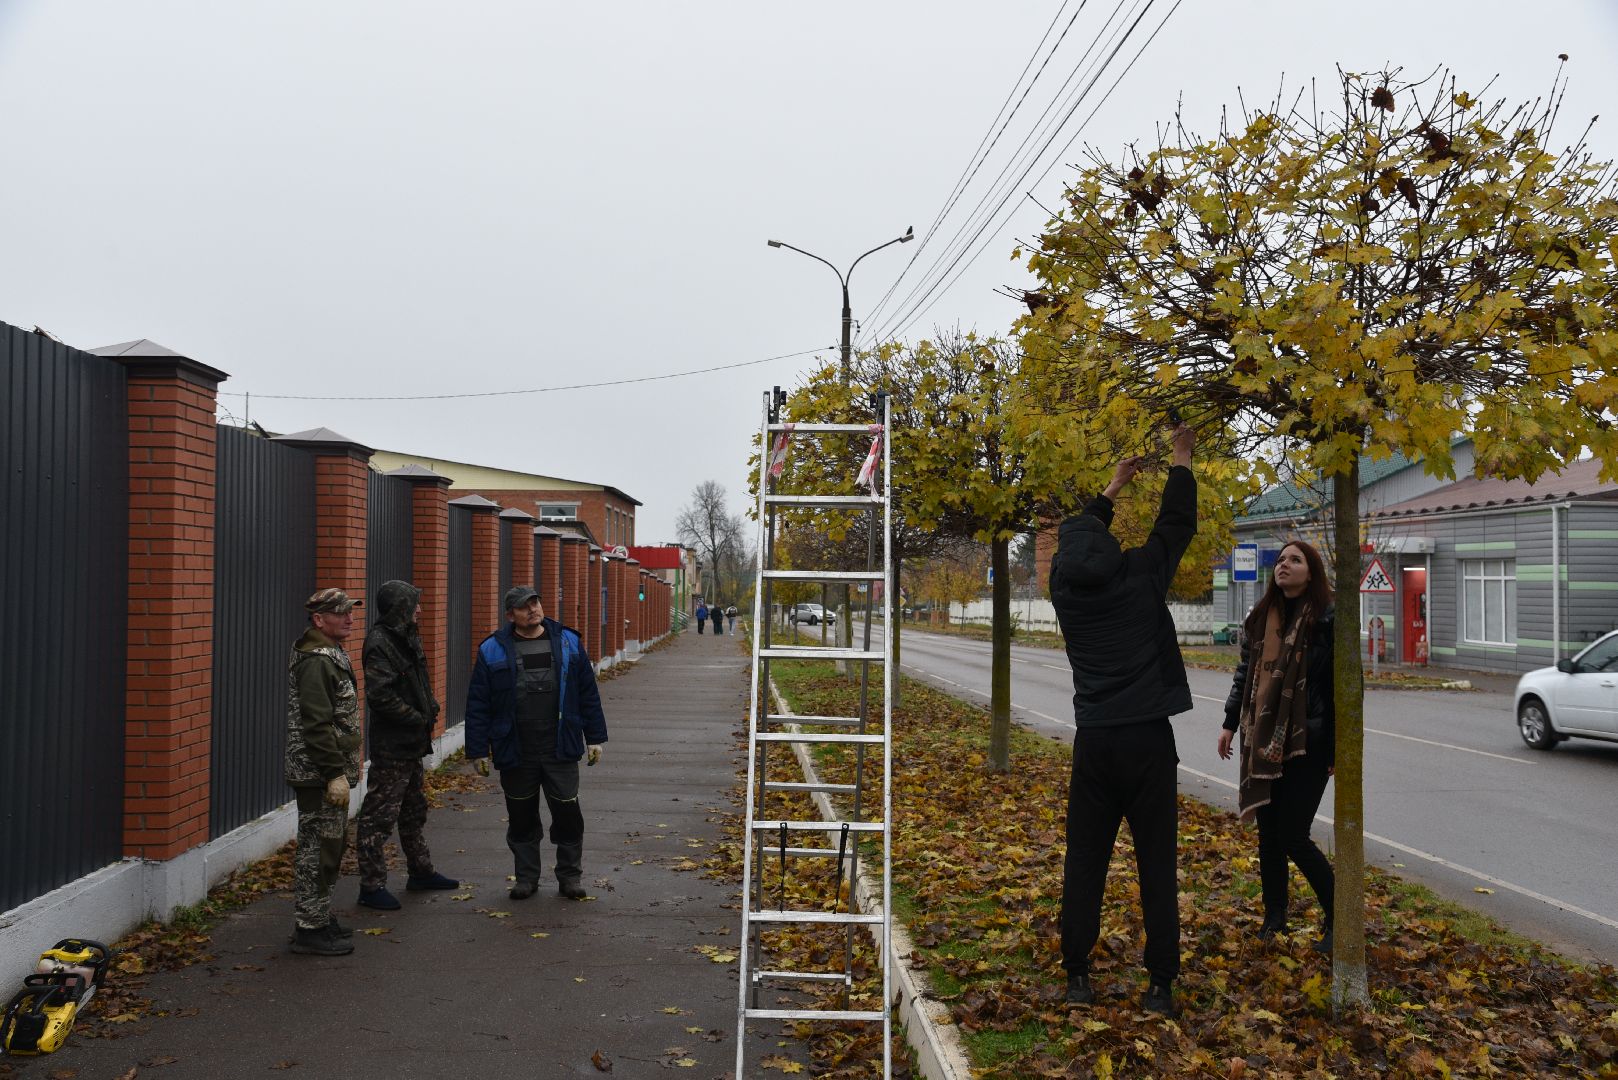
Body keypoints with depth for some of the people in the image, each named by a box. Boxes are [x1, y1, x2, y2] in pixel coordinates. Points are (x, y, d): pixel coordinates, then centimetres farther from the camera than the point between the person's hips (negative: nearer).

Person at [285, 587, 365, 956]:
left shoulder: (330, 655, 15)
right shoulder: (316, 660, -19)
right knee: (318, 849, -4)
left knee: (331, 843, 18)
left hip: (328, 773, 11)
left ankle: (319, 917, 29)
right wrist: (336, 773, -24)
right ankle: (310, 929, 4)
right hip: (319, 774, -11)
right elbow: (317, 724, -24)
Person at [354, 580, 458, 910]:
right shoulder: (379, 643, -19)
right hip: (391, 744, -10)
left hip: (411, 744, 10)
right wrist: (418, 718, -16)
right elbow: (381, 695, -25)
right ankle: (371, 886, 3)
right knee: (379, 816, -4)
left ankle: (420, 871, 34)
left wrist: (430, 707, 6)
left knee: (413, 810, 21)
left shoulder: (406, 638, 12)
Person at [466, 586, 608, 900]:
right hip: (515, 753, 0)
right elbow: (478, 705, 1)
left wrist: (595, 737, 6)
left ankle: (570, 877, 19)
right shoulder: (493, 650, 0)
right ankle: (526, 877, 26)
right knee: (521, 818, 10)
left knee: (568, 814, 3)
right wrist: (477, 750, -2)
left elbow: (588, 694, 8)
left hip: (560, 750, 0)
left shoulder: (568, 642, 4)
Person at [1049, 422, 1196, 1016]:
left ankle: (1078, 976, 11)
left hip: (1093, 743, 2)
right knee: (1157, 865, 3)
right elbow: (1177, 523, 9)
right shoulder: (1140, 578, -5)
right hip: (1148, 741, -2)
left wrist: (1113, 488, 34)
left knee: (1084, 861, 8)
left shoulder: (1065, 589, 2)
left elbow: (1077, 538, 22)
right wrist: (1181, 457, 21)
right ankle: (1160, 983, 5)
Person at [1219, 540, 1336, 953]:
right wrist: (1230, 724, 15)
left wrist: (1338, 748, -12)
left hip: (1309, 743, -5)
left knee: (1292, 836, -5)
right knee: (1268, 833, 10)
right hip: (1265, 741, 6)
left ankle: (1337, 916, 15)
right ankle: (1274, 915, 26)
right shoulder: (1261, 617, 7)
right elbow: (1245, 672, 16)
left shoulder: (1328, 619, -10)